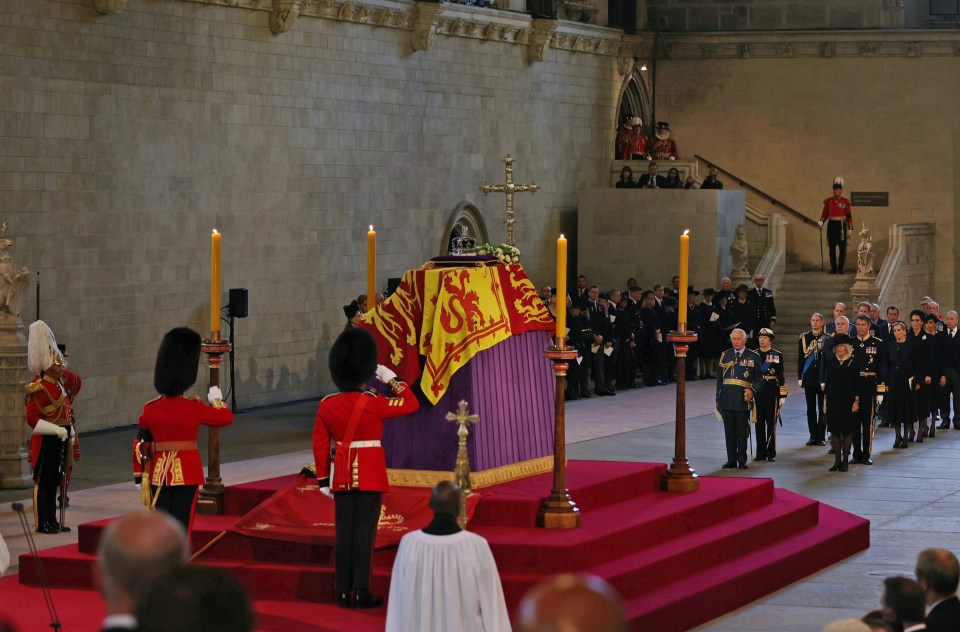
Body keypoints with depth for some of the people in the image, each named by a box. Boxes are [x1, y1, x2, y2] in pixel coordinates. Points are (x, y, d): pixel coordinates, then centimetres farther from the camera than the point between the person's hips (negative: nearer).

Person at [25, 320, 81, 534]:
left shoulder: (62, 381, 6)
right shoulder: (38, 389, -18)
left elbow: (77, 382, 30)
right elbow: (32, 418, -23)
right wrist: (57, 429, -26)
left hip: (61, 440, 8)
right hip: (46, 442, -8)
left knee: (54, 480, 14)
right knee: (43, 481, -1)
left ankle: (52, 520, 21)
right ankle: (41, 523, 5)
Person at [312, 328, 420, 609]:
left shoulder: (327, 405, -1)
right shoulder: (373, 403, -14)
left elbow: (320, 444, 3)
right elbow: (412, 404, -4)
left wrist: (323, 479, 11)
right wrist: (391, 378, 4)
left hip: (342, 477, 4)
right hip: (370, 476, -4)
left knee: (344, 532, 8)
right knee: (364, 533, -2)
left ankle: (343, 592, 10)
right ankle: (362, 593, -2)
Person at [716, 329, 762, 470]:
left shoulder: (753, 357, 5)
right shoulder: (725, 356, 12)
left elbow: (758, 379, 5)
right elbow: (720, 378, 14)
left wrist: (752, 391, -14)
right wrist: (718, 399, 10)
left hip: (743, 398, -2)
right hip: (727, 398, 2)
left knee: (742, 431, 1)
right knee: (729, 430, 4)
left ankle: (742, 460, 9)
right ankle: (731, 460, 11)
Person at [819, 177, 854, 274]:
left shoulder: (845, 202, 2)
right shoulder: (828, 201, 7)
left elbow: (849, 215, 2)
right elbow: (825, 214, 9)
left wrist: (850, 228, -3)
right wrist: (821, 221, -9)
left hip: (842, 226, -1)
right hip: (832, 225, 1)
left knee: (842, 248, 0)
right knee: (832, 248, 0)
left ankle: (840, 268, 6)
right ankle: (834, 268, 5)